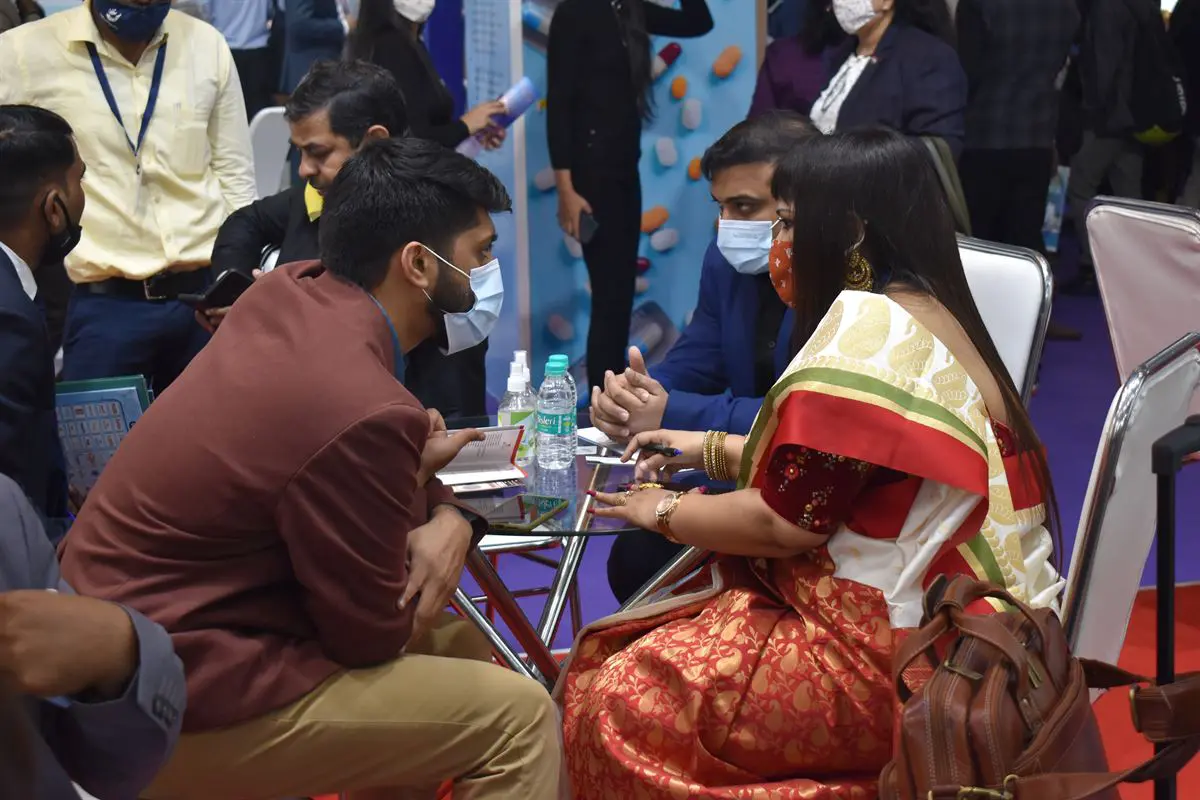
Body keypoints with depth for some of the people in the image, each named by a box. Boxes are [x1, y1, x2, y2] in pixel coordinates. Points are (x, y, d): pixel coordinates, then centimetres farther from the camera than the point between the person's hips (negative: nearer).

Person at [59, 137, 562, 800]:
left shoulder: (289, 291, -1)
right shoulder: (363, 412, -26)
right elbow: (373, 632, -13)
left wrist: (448, 516, -4)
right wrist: (416, 483, 2)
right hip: (177, 706, -10)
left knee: (457, 645, 18)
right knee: (517, 715, -10)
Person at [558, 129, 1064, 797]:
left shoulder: (866, 325, -17)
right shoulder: (930, 315, 14)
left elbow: (784, 521, -17)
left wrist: (666, 512, 0)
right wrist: (707, 449, 26)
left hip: (911, 656, -10)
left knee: (623, 703, -9)